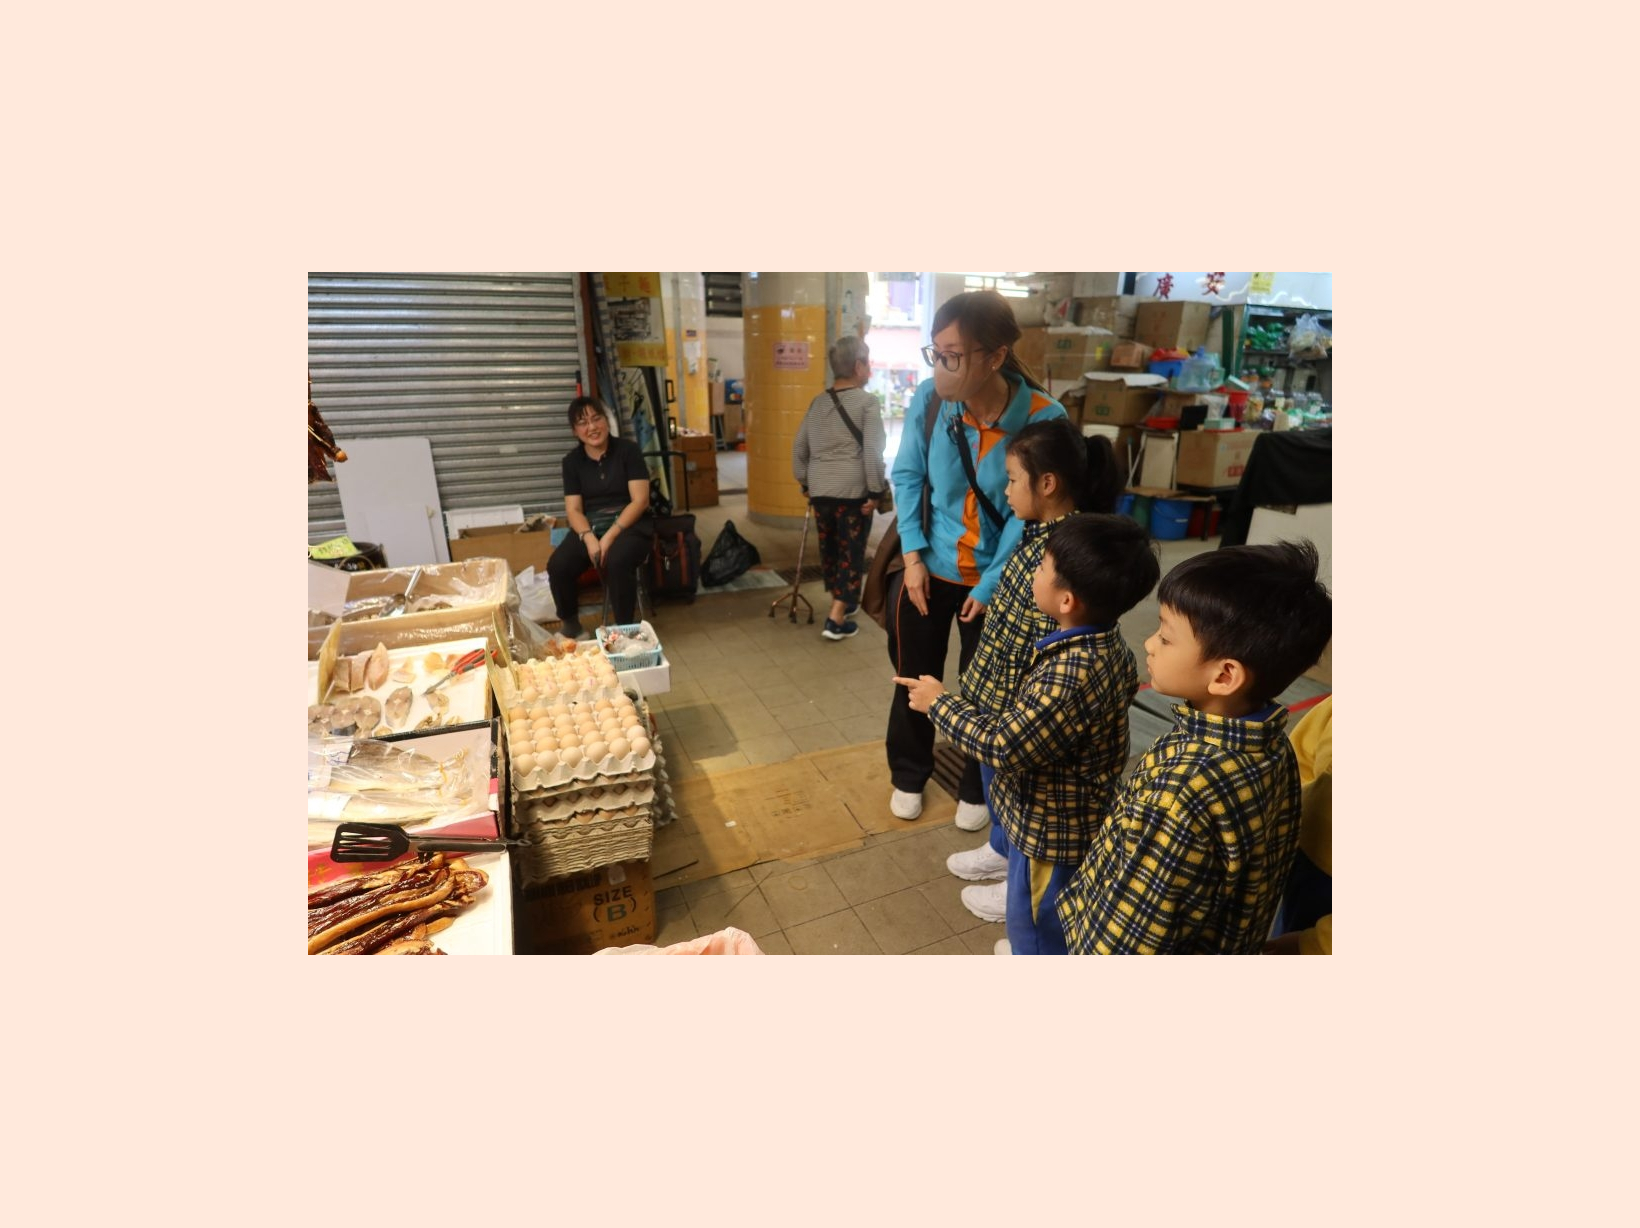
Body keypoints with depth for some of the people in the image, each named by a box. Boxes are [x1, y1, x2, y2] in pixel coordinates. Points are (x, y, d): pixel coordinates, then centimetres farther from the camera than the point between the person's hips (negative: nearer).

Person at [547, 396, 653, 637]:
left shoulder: (628, 450, -2)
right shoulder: (572, 460, 8)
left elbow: (640, 500, -9)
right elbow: (573, 509, 3)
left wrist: (610, 536, -20)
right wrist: (589, 538, -19)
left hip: (629, 525, -3)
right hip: (589, 527, 3)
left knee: (616, 561, -36)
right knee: (557, 566, -24)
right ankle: (570, 624, 0)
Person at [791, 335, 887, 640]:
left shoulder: (818, 402, 11)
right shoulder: (868, 402, -6)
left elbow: (799, 447, 14)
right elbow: (872, 452, -14)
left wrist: (805, 483, 21)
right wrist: (875, 491, -9)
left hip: (820, 490, 6)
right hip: (853, 491, -6)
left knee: (829, 547, 18)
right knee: (852, 553, 3)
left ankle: (841, 600, 35)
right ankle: (836, 618, 0)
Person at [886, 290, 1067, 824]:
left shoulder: (1044, 418, -21)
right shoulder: (929, 398, -16)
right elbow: (907, 476, -2)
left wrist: (991, 585, -15)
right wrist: (913, 555, -9)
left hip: (995, 578, -1)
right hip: (930, 567, 2)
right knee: (914, 677, 16)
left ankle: (977, 789, 40)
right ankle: (909, 776, 41)